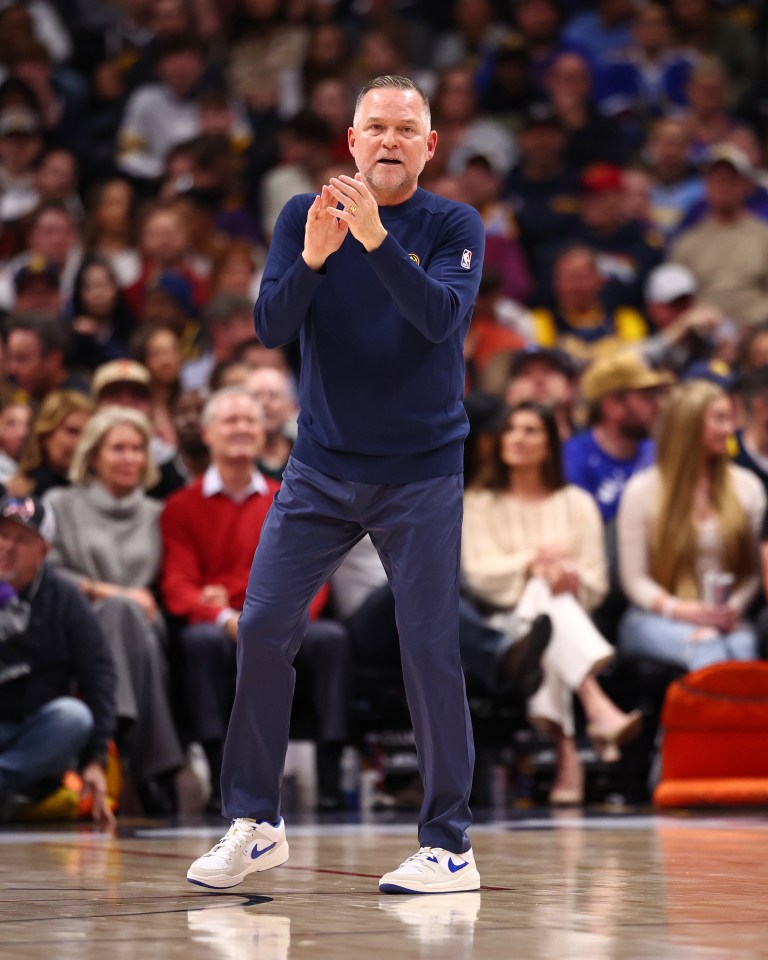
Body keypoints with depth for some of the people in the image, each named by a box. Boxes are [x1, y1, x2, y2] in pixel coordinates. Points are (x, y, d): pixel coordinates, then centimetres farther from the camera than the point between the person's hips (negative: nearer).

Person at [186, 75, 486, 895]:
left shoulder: (454, 226, -4)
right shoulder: (304, 215, 2)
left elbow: (441, 316, -21)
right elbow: (270, 327, -8)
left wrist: (375, 240, -32)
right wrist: (312, 258, -25)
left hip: (421, 473, -3)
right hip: (321, 468, 3)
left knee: (430, 648, -5)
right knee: (262, 631, -2)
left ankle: (448, 845, 3)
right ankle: (255, 824, 12)